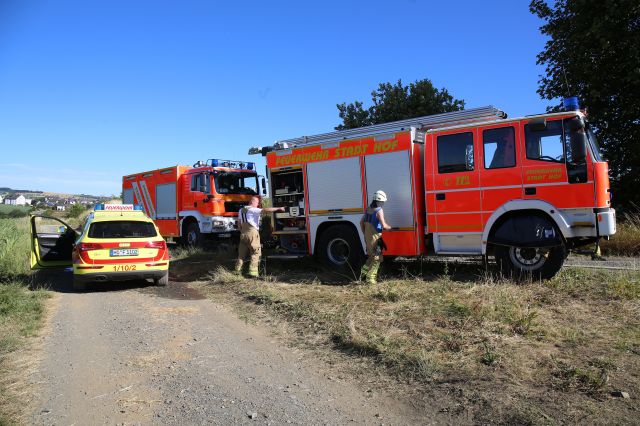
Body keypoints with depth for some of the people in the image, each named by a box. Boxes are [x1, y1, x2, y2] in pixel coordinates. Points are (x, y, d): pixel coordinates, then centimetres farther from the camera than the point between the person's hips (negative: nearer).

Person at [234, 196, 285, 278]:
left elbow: (239, 223, 22)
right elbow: (265, 210, -18)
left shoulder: (241, 210, 18)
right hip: (252, 233, -8)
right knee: (255, 253, -6)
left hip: (243, 234, 8)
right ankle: (253, 272, -12)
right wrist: (278, 209, -17)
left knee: (242, 254, 13)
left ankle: (237, 271, 16)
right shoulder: (253, 210, -7)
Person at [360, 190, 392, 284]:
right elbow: (384, 226, -23)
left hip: (367, 237, 8)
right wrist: (390, 228, -3)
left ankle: (364, 271, 18)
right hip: (375, 237, -8)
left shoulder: (368, 209, 8)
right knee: (377, 258, 2)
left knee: (372, 256, 24)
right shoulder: (379, 211, -16)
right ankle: (371, 279, 2)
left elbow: (361, 222, 15)